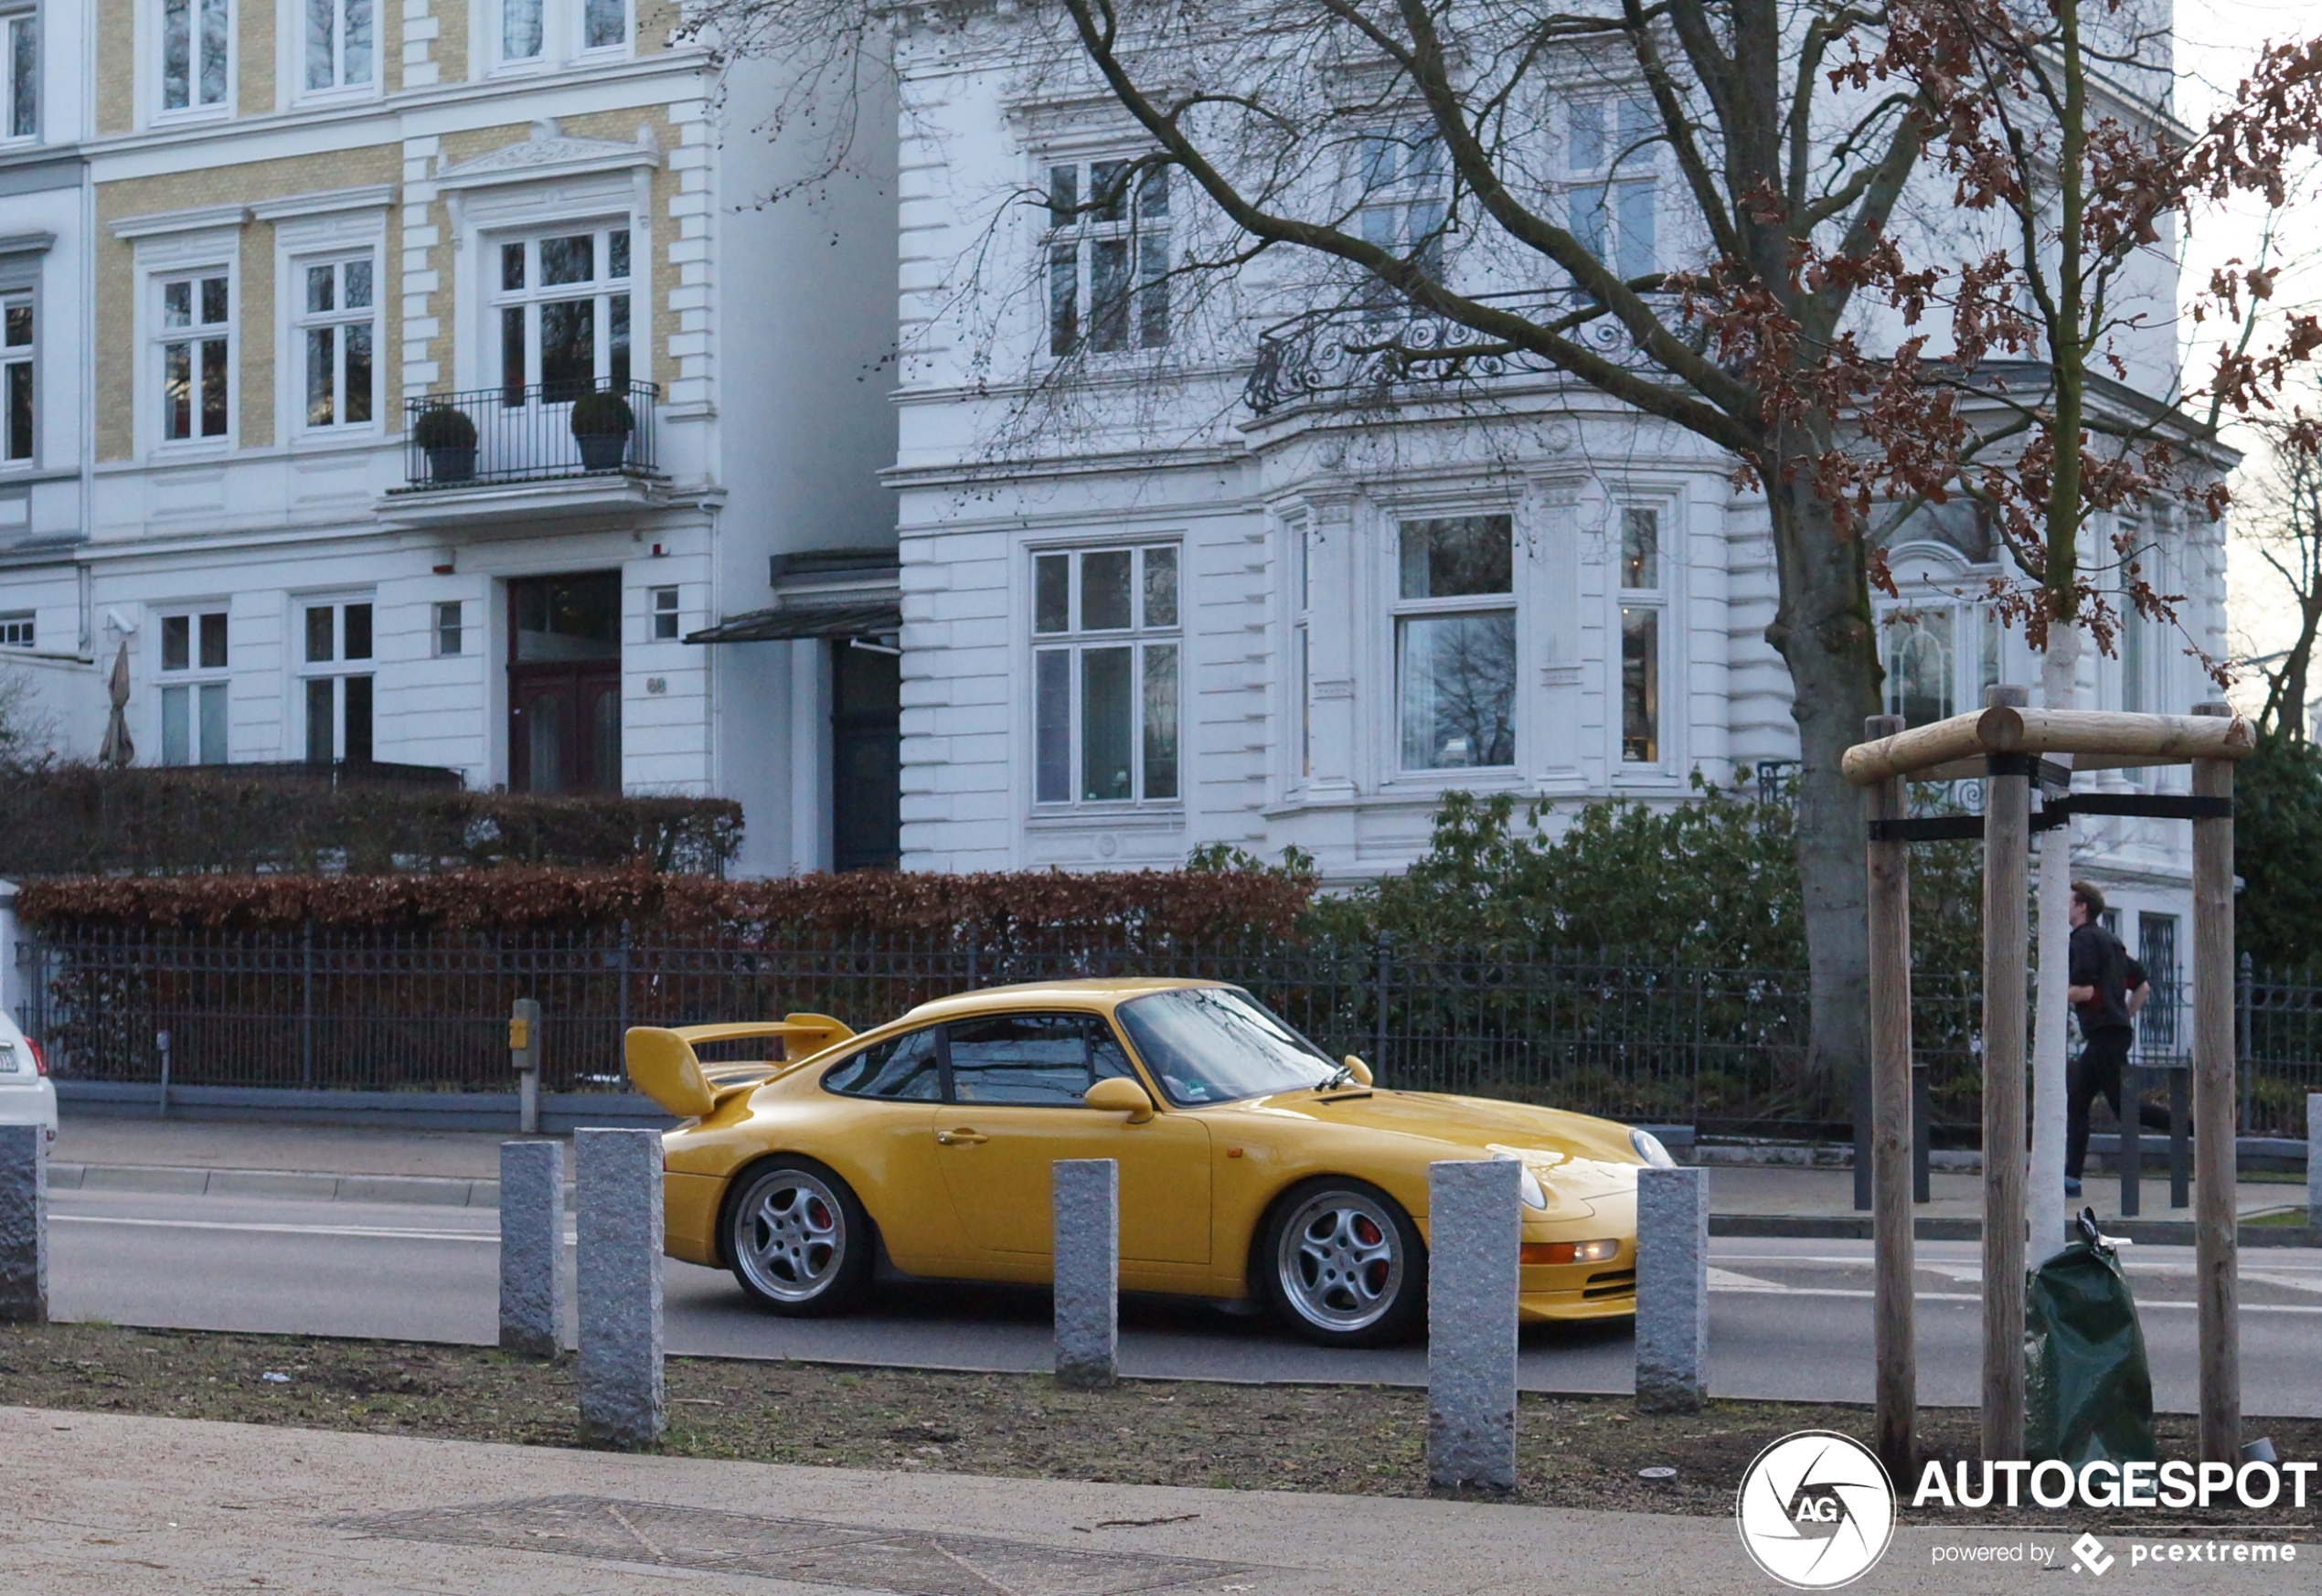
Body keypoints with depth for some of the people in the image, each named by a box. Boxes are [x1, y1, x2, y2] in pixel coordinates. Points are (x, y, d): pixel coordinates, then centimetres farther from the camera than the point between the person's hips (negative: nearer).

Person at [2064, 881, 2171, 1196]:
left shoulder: (2084, 939, -9)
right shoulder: (2109, 940, 20)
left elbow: (2084, 991, -19)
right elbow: (2143, 986, 23)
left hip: (2104, 1034, -10)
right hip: (2117, 1030, 10)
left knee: (2125, 1107, -7)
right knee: (2074, 1101, 7)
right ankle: (2071, 1178, 3)